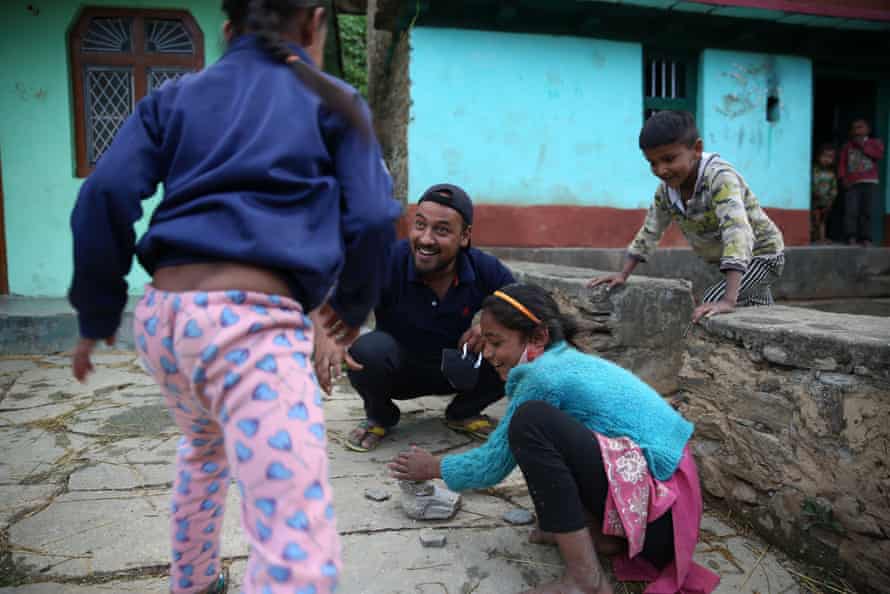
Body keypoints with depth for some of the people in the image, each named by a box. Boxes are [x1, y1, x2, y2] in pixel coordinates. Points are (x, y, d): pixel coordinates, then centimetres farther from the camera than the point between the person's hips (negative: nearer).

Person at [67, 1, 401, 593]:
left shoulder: (175, 97, 18)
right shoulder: (332, 101, 11)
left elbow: (104, 196, 5)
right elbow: (372, 218, 1)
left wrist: (97, 315, 13)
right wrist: (353, 303, 18)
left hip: (162, 314, 7)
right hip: (251, 320, -6)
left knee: (206, 442, 37)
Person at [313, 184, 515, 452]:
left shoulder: (485, 269, -19)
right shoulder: (387, 261, -28)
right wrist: (326, 337, -56)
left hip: (456, 372, 2)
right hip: (398, 370, -2)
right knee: (368, 350, -36)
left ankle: (463, 412, 9)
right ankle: (380, 417, 0)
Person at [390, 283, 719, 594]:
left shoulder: (545, 374, -15)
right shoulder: (569, 361, 11)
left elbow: (494, 463, -4)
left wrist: (435, 467, 10)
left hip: (655, 512, -10)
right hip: (664, 494, 10)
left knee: (532, 422, -23)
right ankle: (601, 532, 10)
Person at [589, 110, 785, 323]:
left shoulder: (720, 178, -34)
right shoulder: (666, 189, -11)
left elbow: (737, 232, -46)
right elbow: (650, 231, 3)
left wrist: (728, 301, -56)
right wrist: (623, 275, 0)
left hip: (761, 254, -7)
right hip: (729, 262, 7)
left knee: (713, 303, -24)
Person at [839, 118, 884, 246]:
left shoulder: (875, 143, 12)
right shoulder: (847, 146, 16)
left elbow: (879, 154, -7)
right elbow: (842, 163, 9)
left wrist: (863, 145, -4)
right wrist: (843, 178, -5)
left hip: (869, 182, -1)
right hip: (851, 183, 1)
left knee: (867, 211, -3)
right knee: (851, 210, -11)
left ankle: (866, 237, -1)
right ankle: (851, 236, -12)